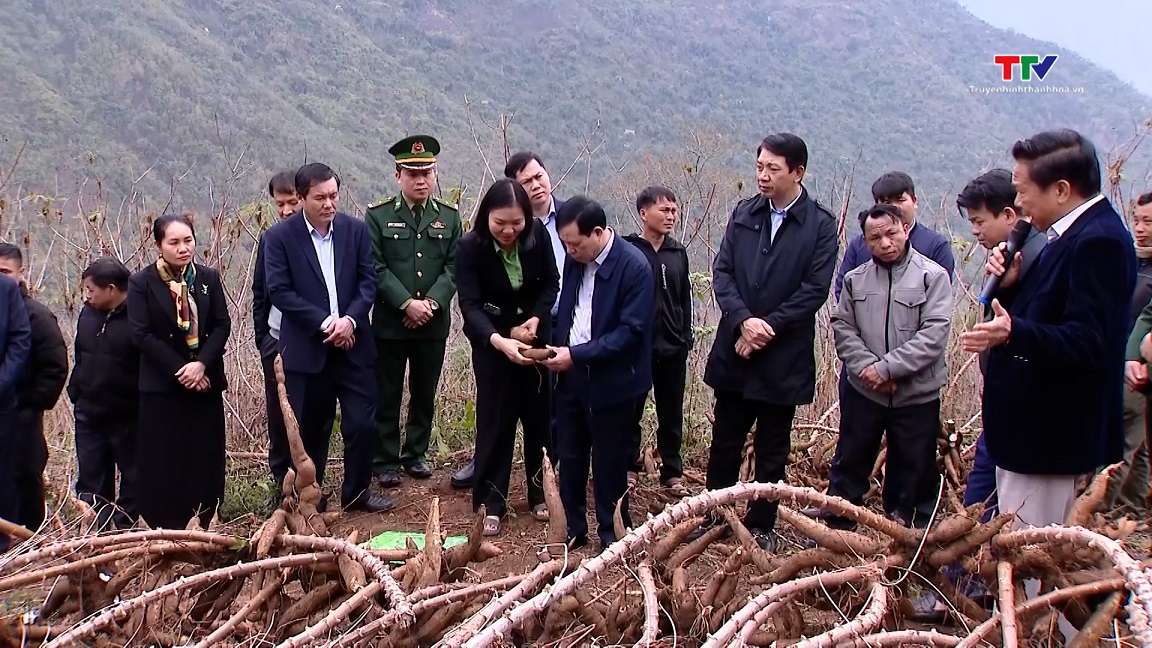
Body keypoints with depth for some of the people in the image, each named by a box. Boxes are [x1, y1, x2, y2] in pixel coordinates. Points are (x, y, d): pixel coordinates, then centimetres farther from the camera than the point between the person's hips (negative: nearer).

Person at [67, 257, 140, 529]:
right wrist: (75, 392, 12)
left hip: (128, 417, -7)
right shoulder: (88, 314, 6)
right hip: (89, 415, 7)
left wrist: (143, 403, -12)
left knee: (133, 477, 7)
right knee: (90, 479, 12)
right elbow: (79, 357, 17)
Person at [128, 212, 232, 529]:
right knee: (163, 462, -1)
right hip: (162, 385, -3)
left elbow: (222, 325, 1)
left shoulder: (208, 277, 5)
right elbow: (142, 335, -8)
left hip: (205, 381, 3)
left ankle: (202, 530, 14)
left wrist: (201, 364, -13)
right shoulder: (142, 282, -3)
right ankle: (164, 532, 9)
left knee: (206, 460, 4)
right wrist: (180, 369, -14)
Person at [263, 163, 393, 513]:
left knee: (362, 424, 3)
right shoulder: (279, 236, -6)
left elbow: (368, 280, 2)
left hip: (353, 345, 2)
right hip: (306, 349, -2)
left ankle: (357, 492, 21)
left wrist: (350, 319, -15)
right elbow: (279, 291, -11)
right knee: (310, 429, 8)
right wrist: (325, 323, -17)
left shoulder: (356, 229, 3)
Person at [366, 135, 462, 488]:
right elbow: (376, 268, -9)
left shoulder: (449, 217, 6)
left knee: (425, 394, 12)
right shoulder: (378, 216, -2)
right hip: (389, 323, -2)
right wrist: (408, 304, -17)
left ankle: (416, 454, 27)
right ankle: (386, 461, 16)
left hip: (434, 324, 3)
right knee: (387, 396, 5)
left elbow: (453, 268, 0)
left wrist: (431, 303, -14)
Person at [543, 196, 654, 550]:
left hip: (611, 381, -5)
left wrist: (577, 355, -21)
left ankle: (613, 535, 24)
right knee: (569, 458, 12)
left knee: (609, 463, 7)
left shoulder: (634, 266, -17)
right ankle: (572, 529, 27)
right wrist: (557, 348, -3)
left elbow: (631, 331, -19)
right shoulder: (575, 259, 3)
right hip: (572, 376, 6)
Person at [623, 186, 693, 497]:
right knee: (632, 411, 9)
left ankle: (672, 472, 20)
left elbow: (685, 299, 13)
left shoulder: (678, 253, 8)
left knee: (671, 414, 10)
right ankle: (629, 467, 23)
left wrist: (687, 337, 9)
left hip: (672, 349, 4)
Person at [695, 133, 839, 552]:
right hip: (734, 350, 3)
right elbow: (721, 271, 0)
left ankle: (760, 526, 25)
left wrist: (766, 327, -16)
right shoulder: (744, 214, 5)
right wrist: (743, 320, -16)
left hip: (784, 358, -3)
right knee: (724, 440, 14)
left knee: (772, 450, 11)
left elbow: (815, 290, -11)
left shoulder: (820, 225, -6)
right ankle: (712, 514, 29)